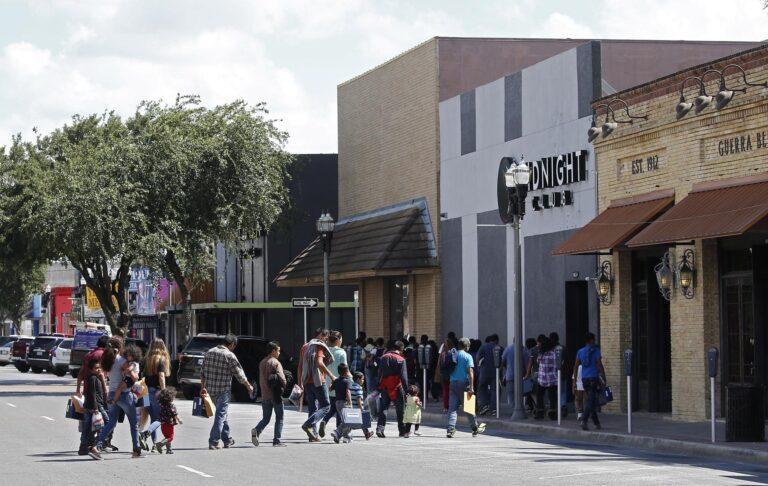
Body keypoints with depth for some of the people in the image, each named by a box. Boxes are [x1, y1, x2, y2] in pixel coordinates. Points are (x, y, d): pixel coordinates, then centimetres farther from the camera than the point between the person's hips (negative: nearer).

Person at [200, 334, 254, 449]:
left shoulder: (209, 352, 7)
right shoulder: (229, 355, -12)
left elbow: (202, 372, 10)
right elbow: (239, 374, -6)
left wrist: (203, 388, 18)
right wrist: (249, 386, 8)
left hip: (210, 390, 7)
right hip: (224, 390, -7)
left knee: (221, 414, 20)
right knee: (220, 415, -1)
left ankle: (227, 440, 28)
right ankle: (213, 442, -6)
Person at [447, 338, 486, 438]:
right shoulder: (467, 356, -6)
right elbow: (470, 372, -13)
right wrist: (471, 387, -16)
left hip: (453, 383, 4)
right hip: (463, 383, -4)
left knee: (452, 407, 2)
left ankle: (451, 429, -7)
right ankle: (475, 428, 18)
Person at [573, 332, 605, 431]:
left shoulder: (580, 352, 9)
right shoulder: (596, 351, -5)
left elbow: (576, 366, 7)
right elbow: (599, 365, -9)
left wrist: (575, 379, 11)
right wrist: (604, 378, -4)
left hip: (584, 379, 5)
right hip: (593, 378, -5)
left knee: (591, 400, 13)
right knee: (591, 401, -8)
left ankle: (597, 423, 17)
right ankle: (584, 420, -24)